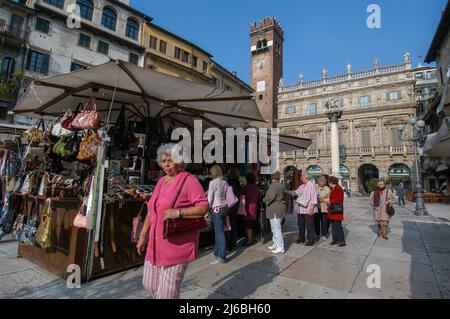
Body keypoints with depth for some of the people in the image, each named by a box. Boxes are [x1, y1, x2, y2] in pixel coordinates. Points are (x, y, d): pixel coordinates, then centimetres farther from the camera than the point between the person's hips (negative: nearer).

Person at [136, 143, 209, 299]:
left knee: (166, 292, 3)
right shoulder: (161, 181, 11)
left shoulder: (189, 180, -12)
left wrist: (178, 212, -27)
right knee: (149, 285, 20)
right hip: (156, 243, 8)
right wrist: (143, 235, 15)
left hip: (176, 245, -8)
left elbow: (203, 207, -18)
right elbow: (151, 211, 17)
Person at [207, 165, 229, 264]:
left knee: (219, 232, -3)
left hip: (216, 209, -6)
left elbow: (210, 198, -10)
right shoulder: (225, 182, 6)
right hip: (224, 207, 7)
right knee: (218, 231, 17)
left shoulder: (212, 182, -11)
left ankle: (222, 257, 2)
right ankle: (217, 252, 30)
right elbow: (227, 196, 8)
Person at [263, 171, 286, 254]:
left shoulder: (273, 186, -15)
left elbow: (270, 197, -25)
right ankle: (276, 245, 29)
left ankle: (280, 248, 2)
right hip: (280, 209, 10)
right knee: (275, 228, 19)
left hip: (275, 210, -10)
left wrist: (264, 199, -6)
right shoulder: (281, 186, 15)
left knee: (276, 229, -4)